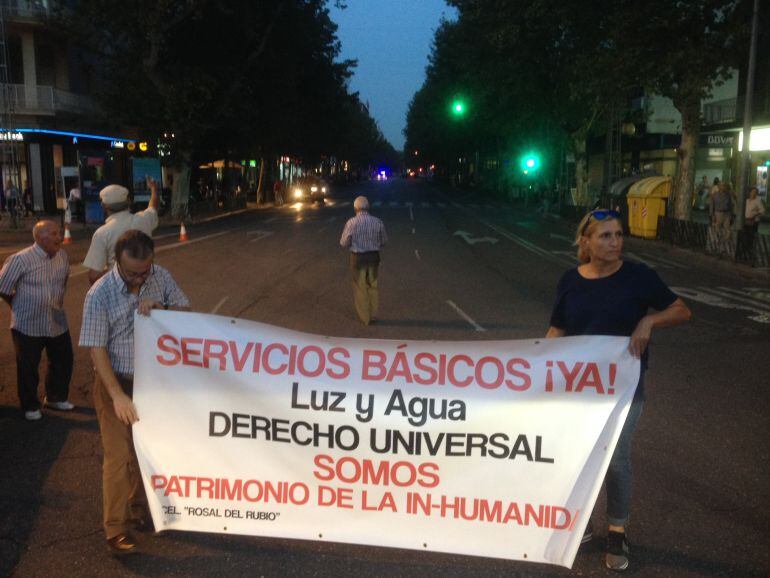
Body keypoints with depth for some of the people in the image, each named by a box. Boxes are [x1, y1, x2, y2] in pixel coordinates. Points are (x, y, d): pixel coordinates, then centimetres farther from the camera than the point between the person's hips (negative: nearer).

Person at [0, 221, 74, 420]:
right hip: (27, 324, -5)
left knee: (63, 361, 14)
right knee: (28, 368, 9)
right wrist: (21, 307, 4)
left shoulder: (63, 256, -1)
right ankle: (30, 406, 27)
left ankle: (56, 397, 36)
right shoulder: (20, 259, -18)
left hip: (57, 323, 5)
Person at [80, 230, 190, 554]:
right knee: (120, 456, -3)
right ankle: (117, 530, 11)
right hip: (116, 382, -4)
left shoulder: (160, 277, -8)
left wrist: (160, 306, -22)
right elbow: (97, 349, -18)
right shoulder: (100, 294, -19)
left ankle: (139, 509, 36)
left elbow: (186, 311, 1)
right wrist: (118, 395, -23)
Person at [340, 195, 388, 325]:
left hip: (358, 257, -2)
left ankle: (365, 317, 23)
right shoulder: (378, 222, -7)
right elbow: (384, 241, 4)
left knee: (360, 287, 13)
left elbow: (344, 243, -9)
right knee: (373, 285, 19)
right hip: (374, 256, 2)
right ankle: (373, 314, 28)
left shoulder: (351, 223, -15)